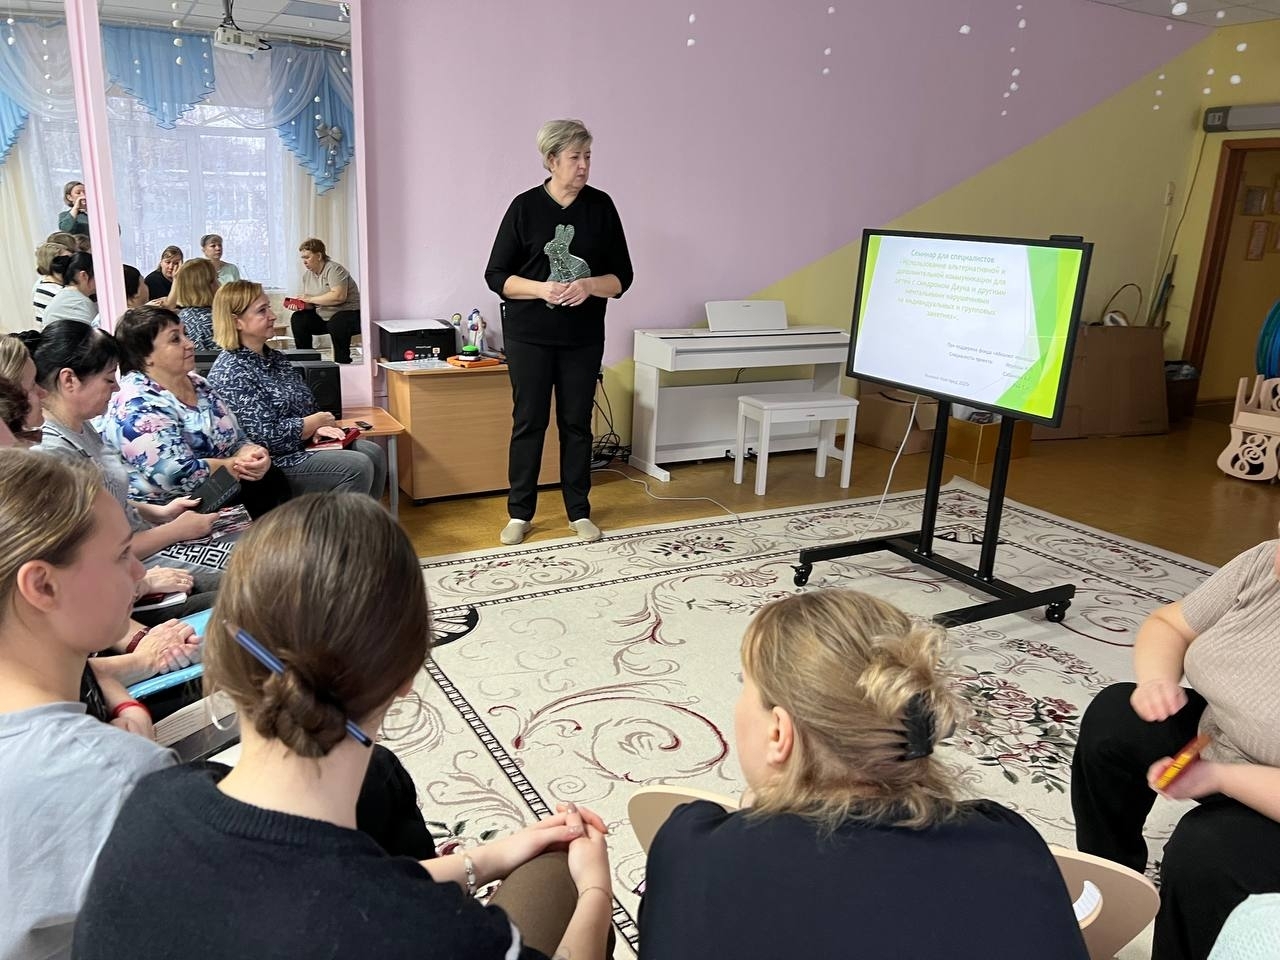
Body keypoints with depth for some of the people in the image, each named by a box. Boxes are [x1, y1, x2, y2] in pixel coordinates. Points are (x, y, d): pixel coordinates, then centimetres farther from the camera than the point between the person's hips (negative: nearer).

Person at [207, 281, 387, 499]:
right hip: (276, 462, -9)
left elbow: (303, 405, 20)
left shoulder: (274, 357, 11)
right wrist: (315, 423, -12)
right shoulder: (232, 373, -18)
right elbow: (265, 437, -23)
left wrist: (319, 428, -2)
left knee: (374, 453, -3)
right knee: (356, 467, -22)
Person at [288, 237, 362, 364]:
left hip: (348, 312, -8)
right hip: (323, 316, 8)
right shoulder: (307, 274, 8)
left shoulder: (333, 269, -15)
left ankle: (342, 362, -21)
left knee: (335, 324, -37)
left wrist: (311, 299, -22)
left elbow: (339, 296, -30)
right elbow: (310, 304, 10)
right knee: (297, 319, -8)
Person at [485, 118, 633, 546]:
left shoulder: (600, 206, 2)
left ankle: (579, 511, 20)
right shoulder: (525, 207, -3)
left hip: (584, 337, 2)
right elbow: (497, 276, -3)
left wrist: (589, 285, -18)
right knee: (528, 422, 3)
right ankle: (520, 513, 15)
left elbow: (621, 277, 3)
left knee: (577, 423, 8)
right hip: (529, 336, -1)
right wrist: (541, 289, -19)